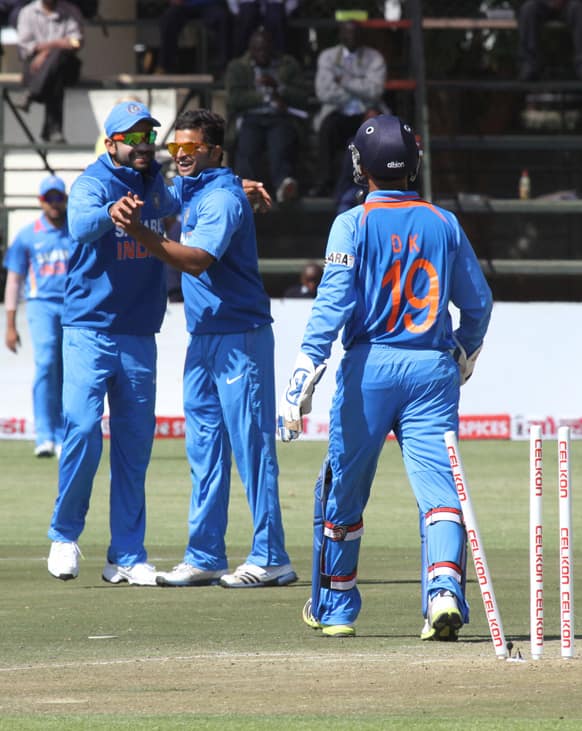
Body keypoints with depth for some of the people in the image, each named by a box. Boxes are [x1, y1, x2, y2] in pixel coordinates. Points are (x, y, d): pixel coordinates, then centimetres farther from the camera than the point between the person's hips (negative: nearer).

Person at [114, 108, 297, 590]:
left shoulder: (222, 198, -15)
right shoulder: (189, 191, 13)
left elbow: (196, 260, -27)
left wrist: (141, 233, -37)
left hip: (240, 336, -10)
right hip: (204, 335, 10)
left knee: (251, 445, -8)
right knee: (203, 447, 9)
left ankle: (271, 558, -6)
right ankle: (205, 557, 13)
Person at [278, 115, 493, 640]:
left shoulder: (354, 224, -2)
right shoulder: (444, 223, 9)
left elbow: (333, 305, -11)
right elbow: (478, 301, 15)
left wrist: (302, 383, -15)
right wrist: (465, 355, 35)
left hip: (370, 366, -2)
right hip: (433, 369, 2)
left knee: (343, 490, 12)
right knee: (440, 489, -4)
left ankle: (335, 608, 22)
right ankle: (444, 590, -27)